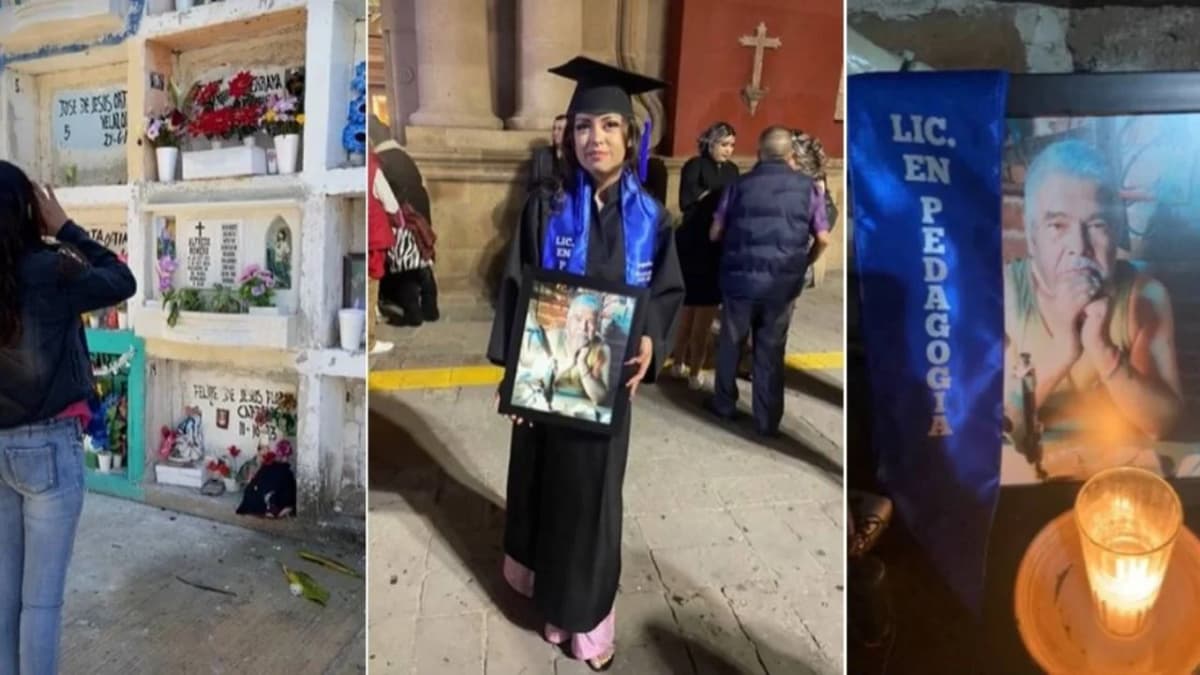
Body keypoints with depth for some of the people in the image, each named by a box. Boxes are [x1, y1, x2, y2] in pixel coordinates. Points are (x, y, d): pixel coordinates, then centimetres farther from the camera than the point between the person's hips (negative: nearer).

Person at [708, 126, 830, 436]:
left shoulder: (741, 184, 2)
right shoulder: (807, 187, 3)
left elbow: (715, 233, 3)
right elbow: (823, 239, 0)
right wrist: (803, 264, 17)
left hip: (741, 277, 0)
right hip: (783, 282, 0)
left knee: (731, 343, 16)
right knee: (771, 351, 8)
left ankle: (725, 404, 28)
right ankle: (767, 420, 14)